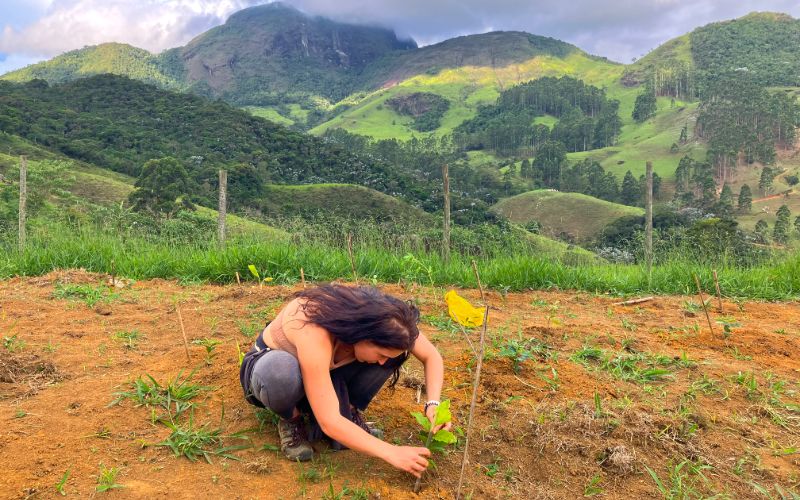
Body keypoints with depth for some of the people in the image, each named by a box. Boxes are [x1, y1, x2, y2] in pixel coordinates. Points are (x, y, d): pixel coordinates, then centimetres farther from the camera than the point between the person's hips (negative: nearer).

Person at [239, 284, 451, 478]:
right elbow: (329, 423, -39)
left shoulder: (376, 314, -24)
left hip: (325, 367, 5)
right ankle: (291, 420, -8)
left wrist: (433, 404, -26)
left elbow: (432, 356, -11)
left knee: (394, 346, -20)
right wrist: (392, 453, -35)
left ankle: (349, 411, -2)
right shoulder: (315, 334, -41)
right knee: (281, 373, -43)